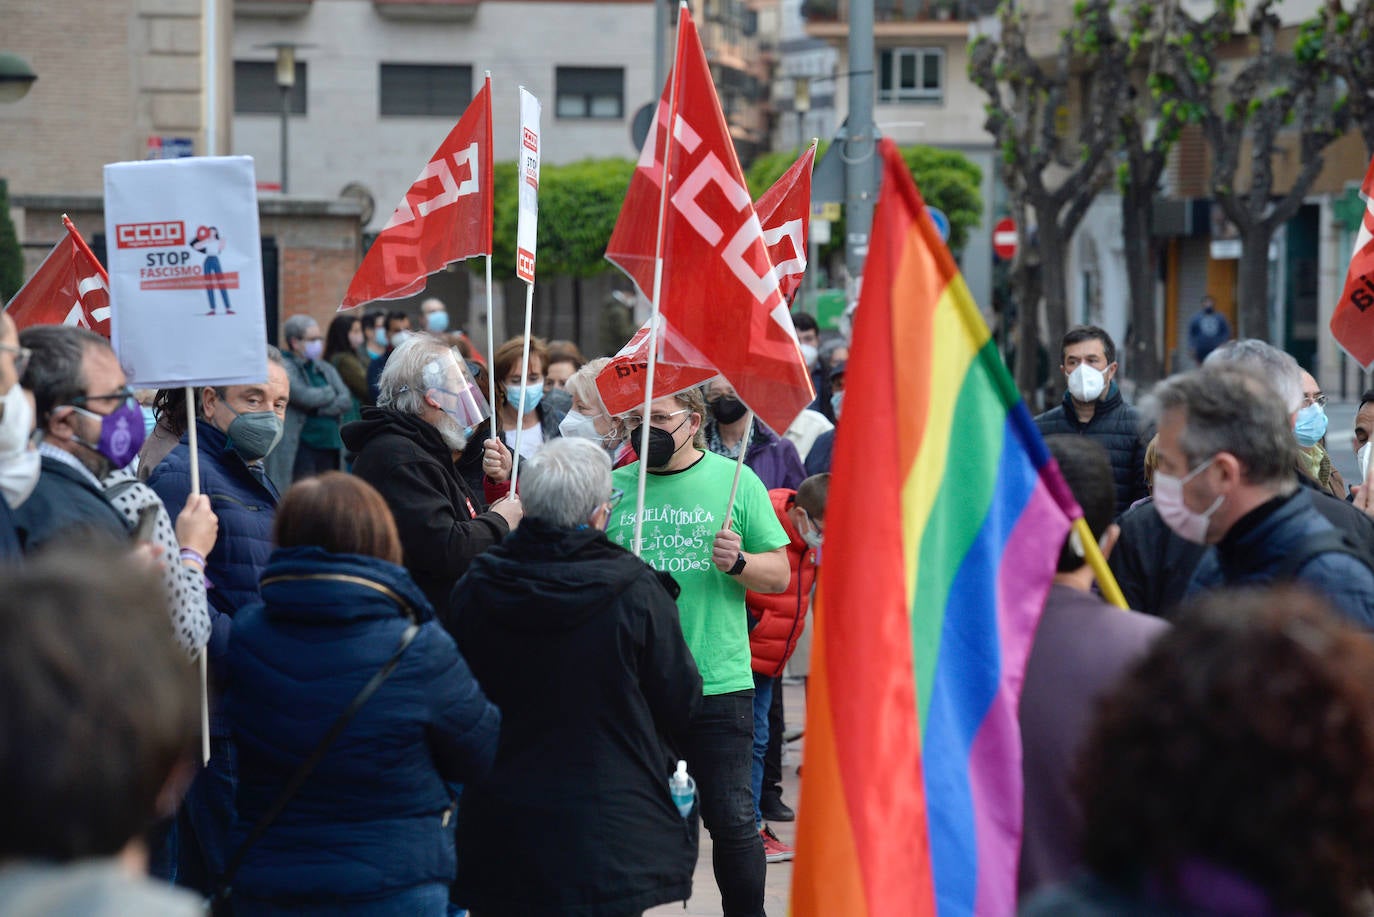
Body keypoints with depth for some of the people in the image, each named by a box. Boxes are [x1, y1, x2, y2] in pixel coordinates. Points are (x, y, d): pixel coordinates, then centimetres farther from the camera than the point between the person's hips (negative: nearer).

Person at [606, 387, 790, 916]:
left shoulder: (734, 480, 3)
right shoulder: (612, 488, 7)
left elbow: (779, 575, 3)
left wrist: (737, 563, -16)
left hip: (717, 680, -2)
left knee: (731, 821, -1)